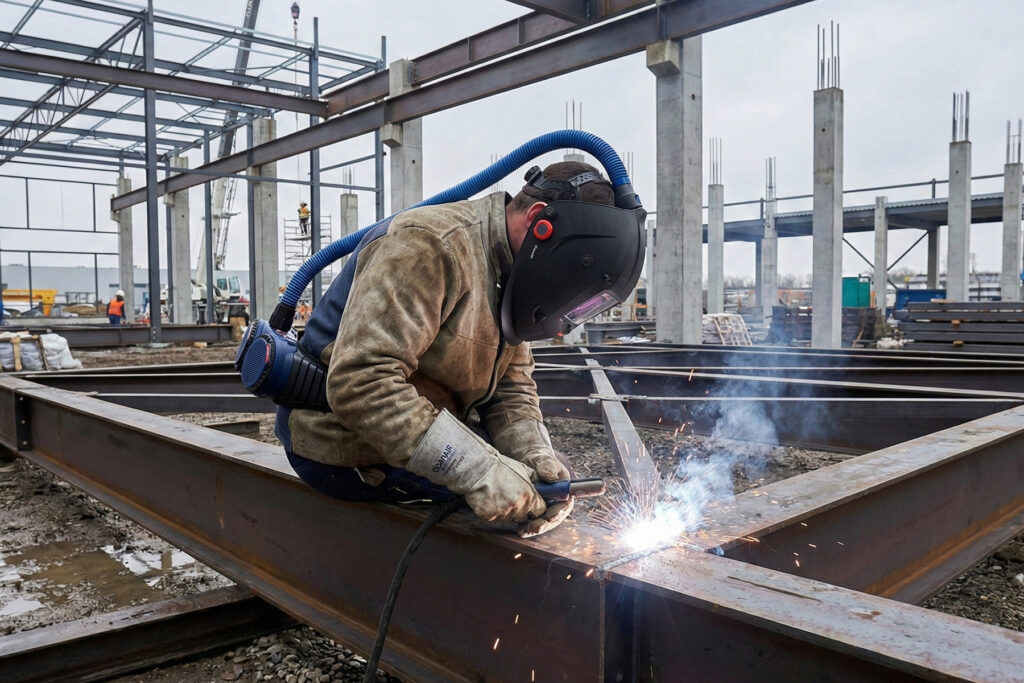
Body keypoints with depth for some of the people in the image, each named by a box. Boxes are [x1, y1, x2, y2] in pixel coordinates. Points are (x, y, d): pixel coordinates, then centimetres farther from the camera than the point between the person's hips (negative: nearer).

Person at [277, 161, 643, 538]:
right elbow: (360, 383, -35)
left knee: (545, 467, 3)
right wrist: (478, 470, -37)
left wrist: (534, 452, -19)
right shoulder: (431, 245, -26)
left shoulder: (509, 271, 3)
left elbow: (511, 384, 2)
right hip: (348, 455, -8)